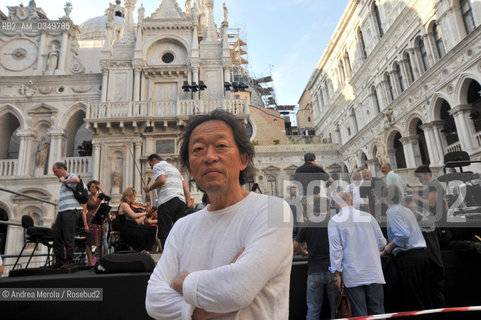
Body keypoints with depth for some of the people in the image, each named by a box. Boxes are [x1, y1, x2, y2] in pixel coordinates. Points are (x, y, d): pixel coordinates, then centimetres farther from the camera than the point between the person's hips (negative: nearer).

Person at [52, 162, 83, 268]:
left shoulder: (72, 176, -2)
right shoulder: (63, 181, 24)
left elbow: (77, 180, -30)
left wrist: (64, 181, -15)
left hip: (71, 211, -9)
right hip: (62, 211, 9)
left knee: (68, 237, -8)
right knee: (57, 235, 6)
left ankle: (69, 261, -2)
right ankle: (59, 261, 13)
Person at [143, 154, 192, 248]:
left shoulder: (158, 166, 8)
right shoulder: (174, 167, 31)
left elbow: (162, 180, -13)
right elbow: (185, 186, 22)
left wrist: (149, 188, 2)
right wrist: (189, 202, 17)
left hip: (167, 200, -7)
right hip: (181, 200, 7)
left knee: (164, 233, -4)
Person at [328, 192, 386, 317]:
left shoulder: (334, 221, -4)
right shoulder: (368, 217, 5)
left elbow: (335, 249, -8)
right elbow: (381, 242, 11)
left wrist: (337, 273, -3)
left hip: (352, 276, -3)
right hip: (373, 273, 3)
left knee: (360, 314, 4)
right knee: (377, 312, 12)